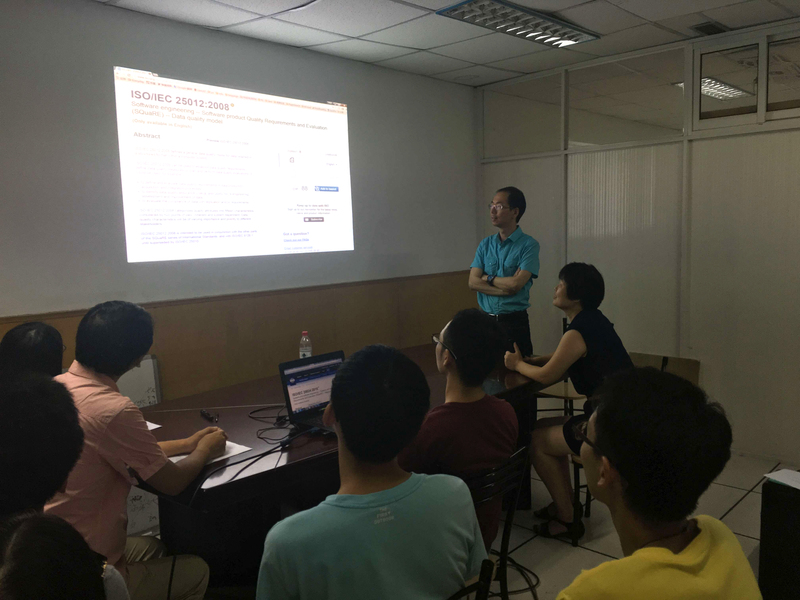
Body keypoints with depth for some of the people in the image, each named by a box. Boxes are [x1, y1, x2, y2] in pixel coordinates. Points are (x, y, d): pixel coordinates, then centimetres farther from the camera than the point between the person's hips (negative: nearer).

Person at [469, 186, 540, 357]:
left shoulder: (528, 245, -7)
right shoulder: (485, 245, 8)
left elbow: (516, 284, -17)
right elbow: (473, 282, -2)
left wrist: (488, 278, -2)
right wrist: (506, 288, -12)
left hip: (515, 322, -4)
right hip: (486, 321, 4)